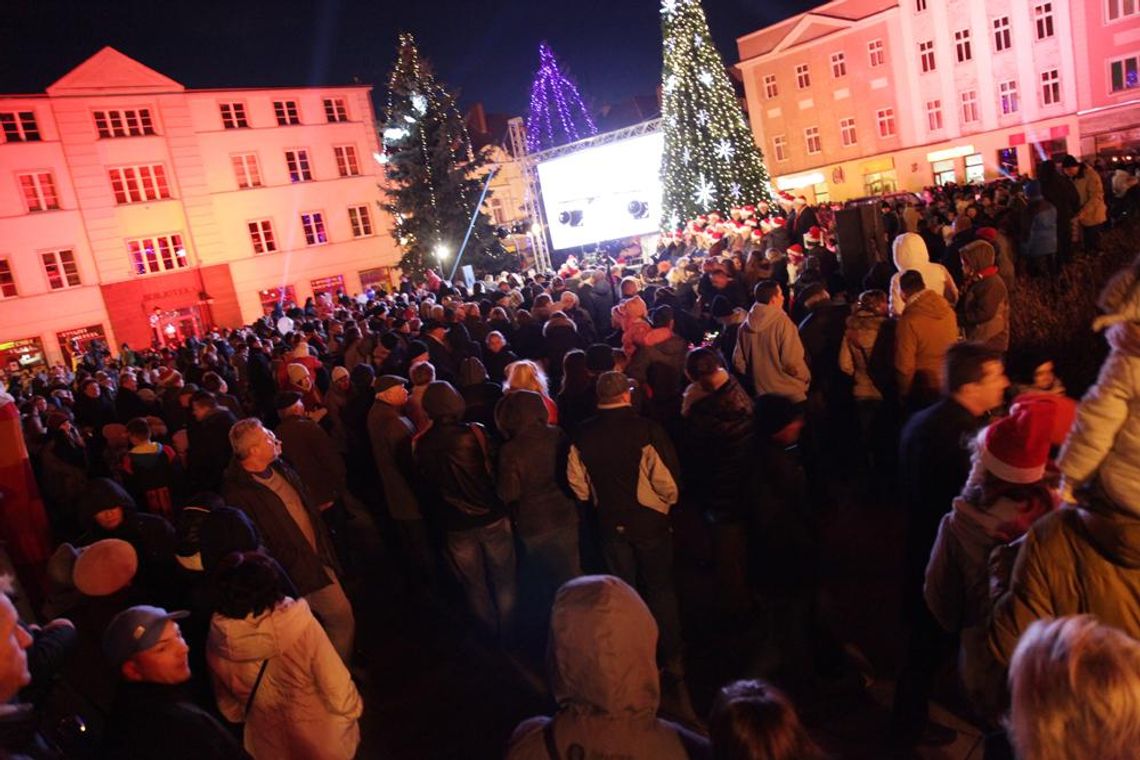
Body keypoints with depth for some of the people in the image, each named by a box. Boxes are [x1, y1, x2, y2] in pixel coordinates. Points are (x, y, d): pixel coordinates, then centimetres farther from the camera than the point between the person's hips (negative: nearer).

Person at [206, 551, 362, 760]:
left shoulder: (217, 643, -19)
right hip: (325, 743, -3)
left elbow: (228, 706, -2)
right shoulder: (300, 627, -32)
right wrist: (353, 709, -3)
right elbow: (338, 690, -24)